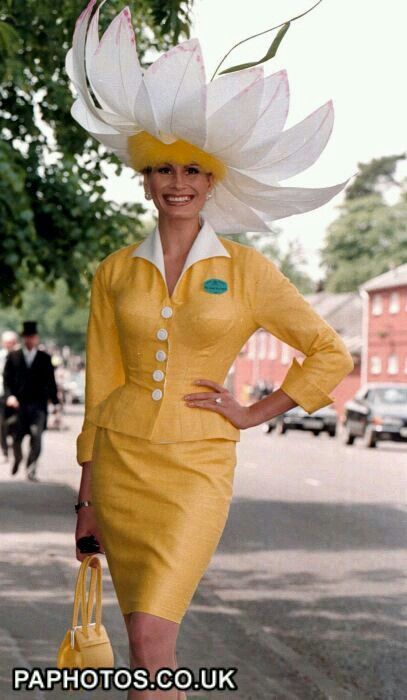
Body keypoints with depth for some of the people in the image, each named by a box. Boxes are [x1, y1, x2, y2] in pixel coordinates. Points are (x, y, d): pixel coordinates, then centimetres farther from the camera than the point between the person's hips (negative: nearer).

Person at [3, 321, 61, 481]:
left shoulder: (45, 358, 7)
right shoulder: (13, 356, 7)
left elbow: (51, 382, 8)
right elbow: (6, 379, 5)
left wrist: (55, 401, 3)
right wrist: (9, 395, -11)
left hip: (38, 404, -1)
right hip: (18, 403, 1)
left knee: (36, 437, -13)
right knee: (16, 437, 9)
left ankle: (31, 469, -6)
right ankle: (17, 458, 40)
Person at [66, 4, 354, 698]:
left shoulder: (244, 269, 0)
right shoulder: (115, 273, 5)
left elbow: (329, 353, 6)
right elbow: (100, 383, 8)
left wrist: (255, 413, 0)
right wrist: (87, 498, 8)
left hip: (197, 465, -3)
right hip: (122, 458, 3)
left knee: (150, 636, -17)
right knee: (151, 640, 8)